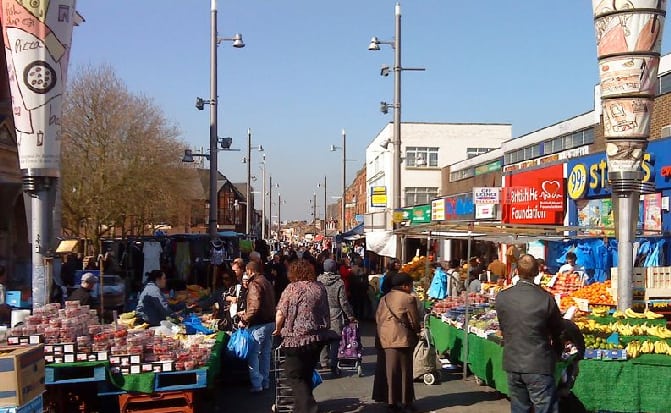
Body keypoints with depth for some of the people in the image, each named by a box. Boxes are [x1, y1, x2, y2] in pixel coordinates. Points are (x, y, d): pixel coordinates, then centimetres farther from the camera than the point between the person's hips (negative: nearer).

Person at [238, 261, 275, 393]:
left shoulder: (255, 284, -16)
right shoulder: (267, 283, 14)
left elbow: (255, 307, -26)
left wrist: (244, 320, -16)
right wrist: (246, 312, 25)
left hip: (259, 324, -9)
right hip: (270, 322, 9)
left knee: (253, 354, -1)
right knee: (265, 353, 17)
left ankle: (256, 384, 1)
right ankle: (265, 381, 25)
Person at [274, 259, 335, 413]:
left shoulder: (292, 288, -8)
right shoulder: (320, 287, 7)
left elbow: (280, 314, -11)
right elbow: (325, 312, 15)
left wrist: (278, 330, 6)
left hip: (297, 338, -6)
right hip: (319, 337, 6)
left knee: (295, 376, 4)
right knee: (307, 374, 20)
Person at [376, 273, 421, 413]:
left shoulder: (385, 298, 10)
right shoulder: (408, 299, -9)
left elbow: (378, 317, 10)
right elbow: (414, 321, -7)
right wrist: (416, 332, 11)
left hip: (387, 338, 6)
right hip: (403, 338, -6)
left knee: (391, 370, 9)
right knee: (405, 371, 4)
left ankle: (392, 401, 11)